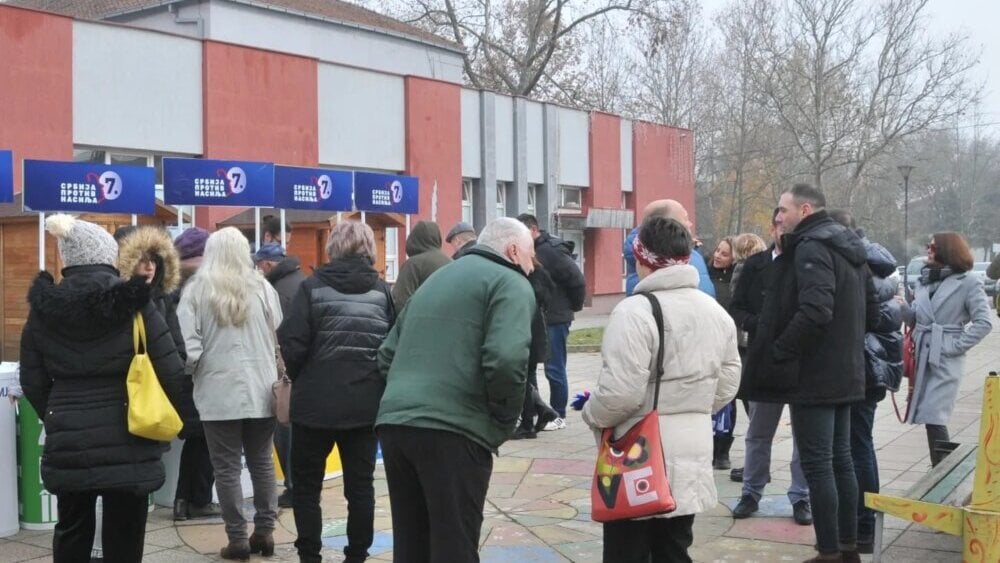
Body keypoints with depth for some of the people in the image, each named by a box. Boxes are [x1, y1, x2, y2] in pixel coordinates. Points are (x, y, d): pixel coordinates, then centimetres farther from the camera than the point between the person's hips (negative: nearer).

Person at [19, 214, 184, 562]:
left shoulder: (43, 309, 0)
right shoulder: (135, 304, -9)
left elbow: (33, 383, 4)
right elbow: (172, 373, -9)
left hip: (67, 444, 3)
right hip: (127, 443, -3)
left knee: (72, 532, 19)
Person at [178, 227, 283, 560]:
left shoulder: (196, 290, -5)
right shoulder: (263, 288, 1)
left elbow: (188, 348, -10)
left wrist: (191, 370, 10)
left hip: (219, 393, -3)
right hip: (261, 391, 3)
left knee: (227, 468, 5)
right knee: (262, 462, 14)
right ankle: (264, 532, 19)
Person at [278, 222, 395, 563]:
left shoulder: (314, 287, -5)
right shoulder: (381, 290, 3)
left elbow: (292, 345, -10)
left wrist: (300, 379, 9)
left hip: (317, 402, -2)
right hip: (366, 402, 3)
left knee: (306, 484, 11)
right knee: (360, 484, 10)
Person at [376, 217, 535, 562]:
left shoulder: (438, 279, 26)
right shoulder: (510, 284, 2)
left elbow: (388, 355, 24)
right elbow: (506, 360, -15)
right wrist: (504, 424, -2)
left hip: (393, 422, 7)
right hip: (451, 430, -7)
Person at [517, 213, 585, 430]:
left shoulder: (552, 251, -15)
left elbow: (577, 281, -15)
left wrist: (573, 306, -3)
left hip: (554, 320, -8)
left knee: (554, 369, 0)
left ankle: (559, 416, 10)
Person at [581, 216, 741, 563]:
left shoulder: (635, 311, -18)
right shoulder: (716, 312, 8)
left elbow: (620, 392, -23)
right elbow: (727, 384, 12)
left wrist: (592, 416, -4)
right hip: (691, 455, 7)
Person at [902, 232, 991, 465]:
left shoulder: (968, 283, -4)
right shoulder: (924, 280, 14)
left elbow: (983, 322, -9)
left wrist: (956, 346, -13)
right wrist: (902, 308, -2)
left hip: (946, 360, -6)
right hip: (923, 357, 6)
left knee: (934, 417, -12)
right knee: (929, 417, 8)